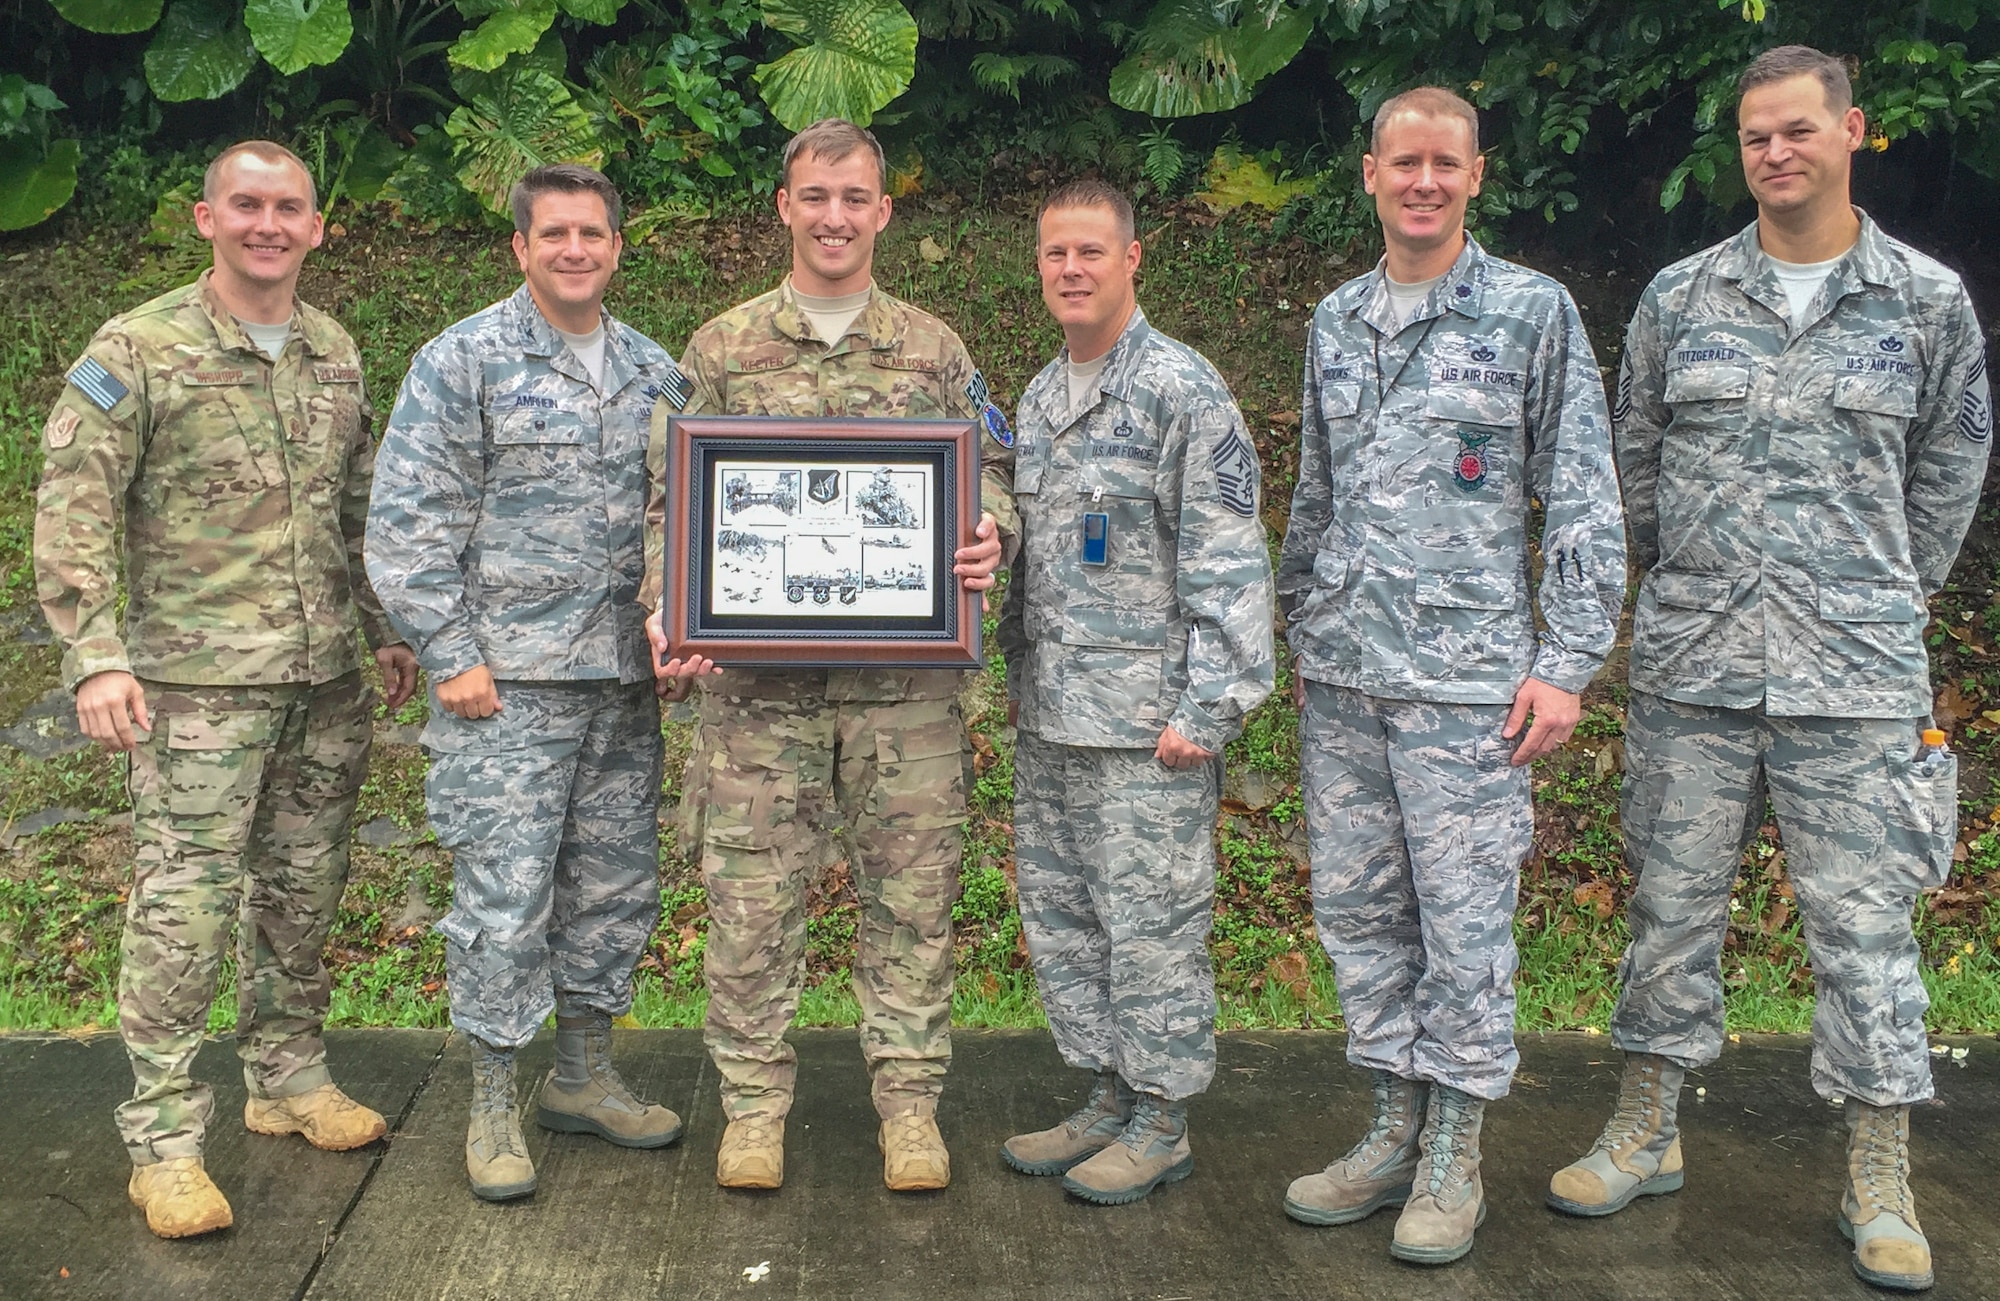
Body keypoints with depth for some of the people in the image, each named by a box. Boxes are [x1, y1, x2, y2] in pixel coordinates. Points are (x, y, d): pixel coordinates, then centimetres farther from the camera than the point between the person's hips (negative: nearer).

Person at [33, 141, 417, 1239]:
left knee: (303, 889, 14)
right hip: (198, 683, -5)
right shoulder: (138, 350, -6)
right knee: (184, 905, -3)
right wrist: (96, 657, -18)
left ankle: (289, 1076, 30)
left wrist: (389, 631, 18)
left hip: (326, 680, 5)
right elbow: (71, 513, -10)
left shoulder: (335, 354, 11)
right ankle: (164, 1138, 8)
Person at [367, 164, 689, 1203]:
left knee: (616, 885, 12)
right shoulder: (463, 362, -4)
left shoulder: (653, 370, 12)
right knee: (505, 891, -2)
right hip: (505, 682, -5)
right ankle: (491, 1105, 13)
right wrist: (450, 654, -12)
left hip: (623, 680, 5)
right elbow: (408, 520, -7)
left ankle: (583, 1077, 28)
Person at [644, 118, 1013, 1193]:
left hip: (907, 673, 1)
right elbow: (672, 500, 6)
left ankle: (909, 1097, 21)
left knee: (910, 892, 7)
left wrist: (988, 536, -10)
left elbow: (991, 475, 13)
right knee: (753, 894, 5)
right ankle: (754, 1099, 21)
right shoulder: (721, 349, 7)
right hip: (759, 672, 0)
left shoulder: (933, 349, 10)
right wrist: (668, 616, -9)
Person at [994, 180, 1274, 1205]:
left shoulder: (1183, 390, -10)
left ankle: (1163, 1120, 14)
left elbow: (1227, 561, -14)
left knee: (1151, 919, 0)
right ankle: (1109, 1096, 27)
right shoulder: (1039, 398, 14)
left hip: (1146, 722, -8)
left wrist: (1208, 707, -18)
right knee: (1057, 910, 13)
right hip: (1050, 717, 8)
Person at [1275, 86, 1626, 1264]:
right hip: (1342, 678, 5)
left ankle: (1455, 1155, 14)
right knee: (1356, 905, 10)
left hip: (1468, 677, -5)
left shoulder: (1534, 311, -2)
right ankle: (1397, 1129, 24)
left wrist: (1568, 663, -9)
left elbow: (1586, 500, -3)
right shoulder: (1336, 321, 12)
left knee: (1466, 920, 0)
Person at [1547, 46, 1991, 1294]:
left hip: (1855, 676, -1)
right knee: (1673, 902, 10)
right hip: (1690, 666, 2)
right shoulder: (1678, 297, 5)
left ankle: (1882, 1186, 15)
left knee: (1864, 922, 3)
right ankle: (1648, 1132, 25)